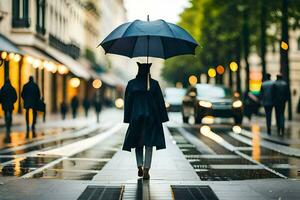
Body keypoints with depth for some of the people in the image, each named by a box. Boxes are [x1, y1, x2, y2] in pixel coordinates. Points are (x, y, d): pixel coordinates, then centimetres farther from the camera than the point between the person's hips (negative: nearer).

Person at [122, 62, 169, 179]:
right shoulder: (154, 84, -5)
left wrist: (128, 119, 8)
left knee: (138, 143, 15)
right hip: (151, 117, -1)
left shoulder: (131, 84, -2)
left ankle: (140, 167, 2)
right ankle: (146, 170, -6)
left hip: (136, 117, 1)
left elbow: (127, 102, 1)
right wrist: (162, 119, 4)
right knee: (149, 144, 3)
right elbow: (160, 102, -3)